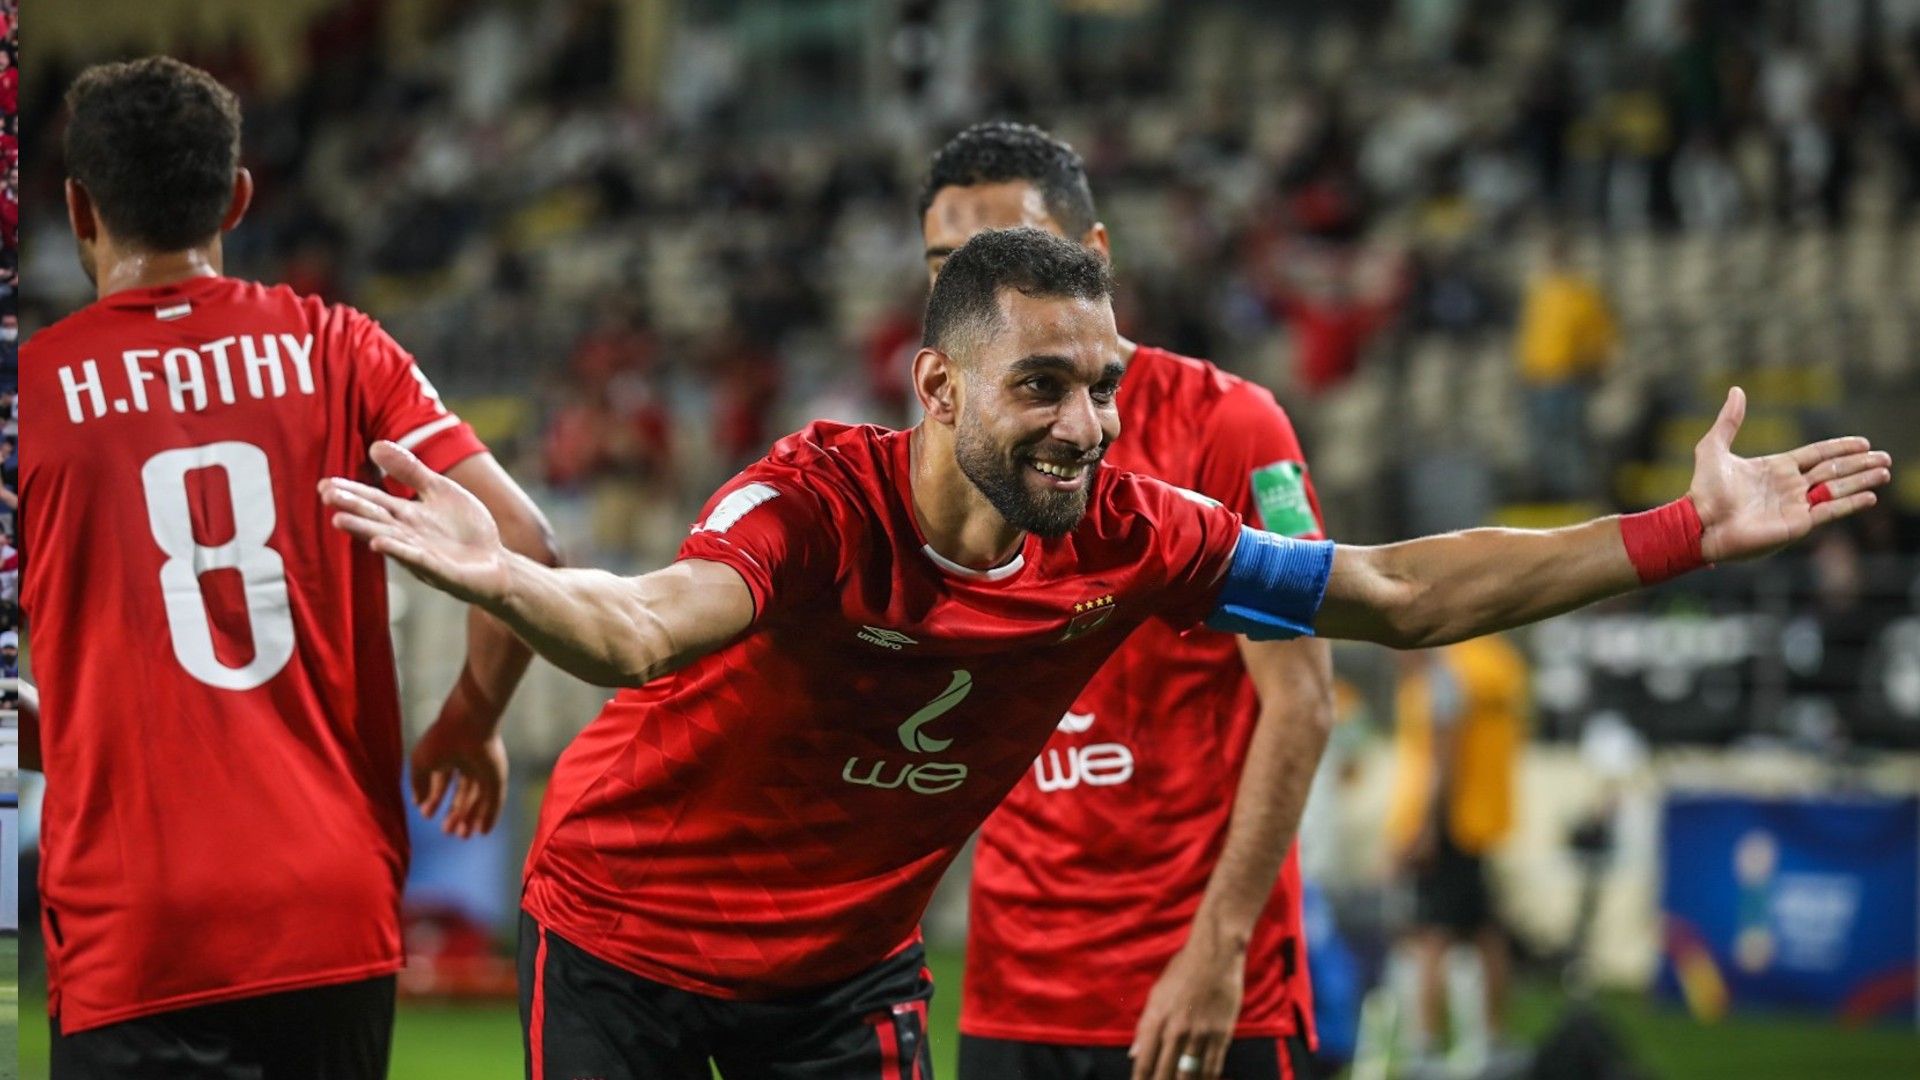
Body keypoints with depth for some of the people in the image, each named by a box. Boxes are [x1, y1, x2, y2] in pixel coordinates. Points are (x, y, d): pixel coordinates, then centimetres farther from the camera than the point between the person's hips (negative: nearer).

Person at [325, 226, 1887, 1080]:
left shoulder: (1128, 537, -15)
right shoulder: (825, 502, -30)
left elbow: (1396, 597, -7)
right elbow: (643, 629, -47)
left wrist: (1683, 535, -10)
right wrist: (506, 583, -70)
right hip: (627, 927, -4)